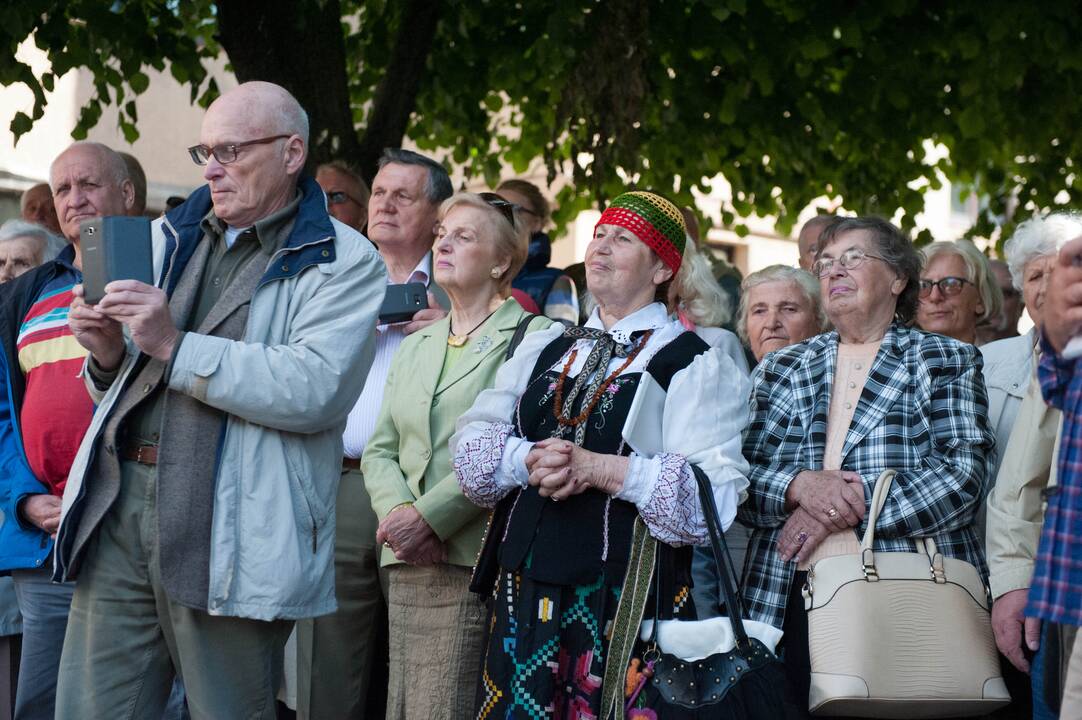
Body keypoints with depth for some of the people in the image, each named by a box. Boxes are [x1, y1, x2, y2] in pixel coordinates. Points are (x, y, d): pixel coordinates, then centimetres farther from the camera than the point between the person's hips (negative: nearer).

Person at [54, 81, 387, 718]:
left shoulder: (343, 263, -1)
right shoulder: (169, 240, 18)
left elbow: (316, 390, -18)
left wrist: (174, 345, -18)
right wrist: (108, 354, 0)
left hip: (230, 536, -5)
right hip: (120, 506, 5)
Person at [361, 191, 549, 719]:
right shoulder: (415, 347, 21)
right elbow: (381, 450, 14)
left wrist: (429, 517, -16)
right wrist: (397, 511, -7)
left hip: (474, 560, -6)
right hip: (407, 565, 6)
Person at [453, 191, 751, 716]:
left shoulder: (694, 363, -1)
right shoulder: (543, 349, 17)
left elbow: (712, 495, -13)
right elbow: (472, 444, 8)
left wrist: (595, 467, -17)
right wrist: (530, 459, -13)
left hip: (625, 592, -5)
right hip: (524, 585, 5)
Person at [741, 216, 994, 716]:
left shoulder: (947, 362, 10)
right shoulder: (778, 370, 19)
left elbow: (962, 474, -5)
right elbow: (736, 477, 10)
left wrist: (846, 503, -12)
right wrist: (800, 486, -11)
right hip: (795, 604, 3)